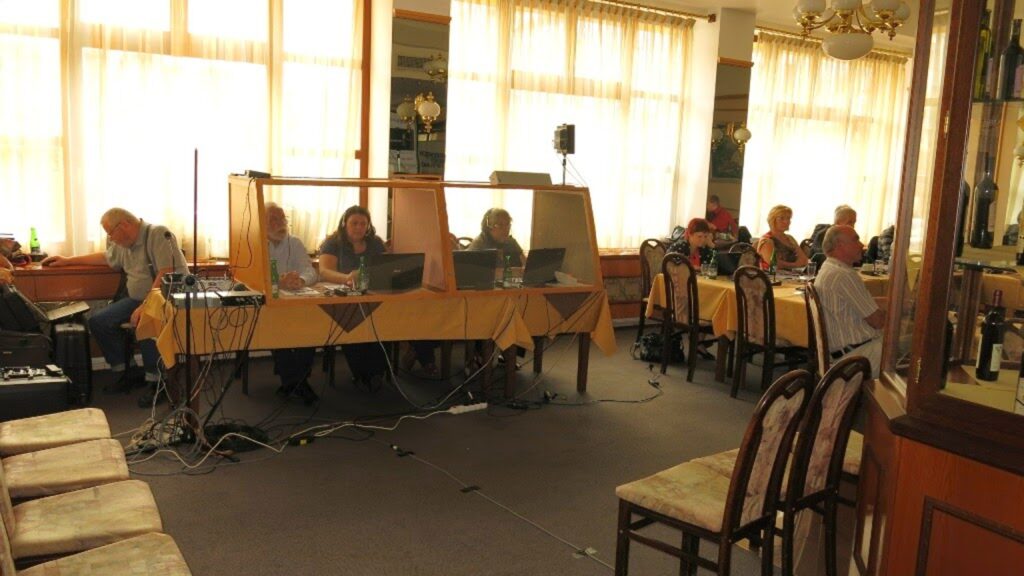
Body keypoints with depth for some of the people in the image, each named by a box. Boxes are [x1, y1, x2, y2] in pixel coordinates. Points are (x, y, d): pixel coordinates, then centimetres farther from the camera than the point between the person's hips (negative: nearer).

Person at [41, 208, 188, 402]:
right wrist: (68, 260, 32)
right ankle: (121, 375, 7)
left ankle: (155, 384, -21)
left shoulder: (158, 234, -16)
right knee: (98, 322, -2)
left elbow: (165, 274, -24)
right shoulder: (123, 244, 11)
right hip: (138, 298, 9)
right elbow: (106, 258, 34)